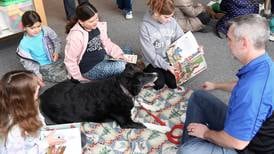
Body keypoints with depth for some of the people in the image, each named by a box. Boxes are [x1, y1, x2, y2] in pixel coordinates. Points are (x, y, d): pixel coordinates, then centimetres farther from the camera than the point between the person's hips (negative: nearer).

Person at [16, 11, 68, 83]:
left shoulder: (46, 30, -14)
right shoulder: (24, 44, -19)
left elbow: (56, 41, 2)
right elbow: (26, 61, -11)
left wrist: (57, 52, -14)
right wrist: (36, 73, -18)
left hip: (54, 59, 4)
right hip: (43, 66, -4)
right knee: (61, 77, -18)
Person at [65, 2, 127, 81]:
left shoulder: (98, 26, -7)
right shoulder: (76, 36, -25)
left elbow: (106, 43, 8)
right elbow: (70, 61, -17)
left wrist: (118, 53, -7)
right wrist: (80, 78, -10)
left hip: (103, 59, 8)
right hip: (89, 69, -7)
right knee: (121, 66, -20)